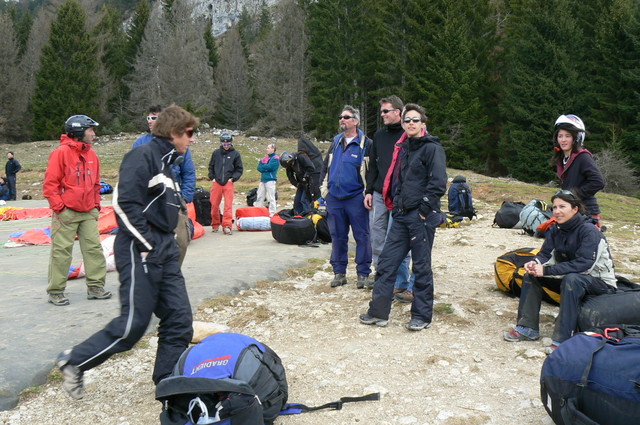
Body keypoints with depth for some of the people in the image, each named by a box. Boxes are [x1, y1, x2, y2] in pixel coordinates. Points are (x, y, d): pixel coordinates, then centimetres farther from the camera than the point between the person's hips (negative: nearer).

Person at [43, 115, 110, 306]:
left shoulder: (92, 154, 11)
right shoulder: (61, 152, -9)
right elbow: (50, 183, -10)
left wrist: (96, 205, 13)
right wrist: (59, 207, -13)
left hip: (89, 212, 6)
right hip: (66, 212, -6)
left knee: (94, 248, 5)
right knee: (61, 251, 1)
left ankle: (95, 286, 14)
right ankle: (55, 292, 11)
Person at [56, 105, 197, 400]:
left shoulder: (166, 162, 18)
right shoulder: (143, 156, -12)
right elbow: (125, 204, -21)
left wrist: (168, 243, 12)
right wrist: (148, 245, -18)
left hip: (164, 251, 9)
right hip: (139, 252, -9)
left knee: (179, 320, 6)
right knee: (133, 324, -5)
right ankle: (73, 361, 16)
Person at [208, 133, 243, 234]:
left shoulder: (235, 154, 5)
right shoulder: (216, 153, 9)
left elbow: (239, 169, 8)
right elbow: (211, 166, 17)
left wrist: (233, 178, -4)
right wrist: (212, 177, 6)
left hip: (228, 183, -2)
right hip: (216, 183, 2)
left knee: (228, 205, -8)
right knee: (214, 205, 5)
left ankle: (227, 226, -8)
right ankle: (215, 225, 19)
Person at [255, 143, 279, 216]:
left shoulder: (275, 158, -5)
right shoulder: (265, 157, 18)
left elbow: (269, 167, -17)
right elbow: (259, 167, 10)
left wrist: (263, 167, 0)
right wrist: (266, 168, -9)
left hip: (270, 180, -8)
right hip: (263, 180, 8)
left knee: (271, 198, -6)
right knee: (259, 197, 10)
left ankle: (272, 214, -3)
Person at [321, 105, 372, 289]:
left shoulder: (366, 144, -2)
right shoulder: (336, 142, 15)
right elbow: (326, 166, 21)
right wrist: (323, 190, 14)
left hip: (356, 198, -5)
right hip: (334, 198, 5)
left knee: (362, 236, 1)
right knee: (337, 236, 10)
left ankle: (363, 274, 10)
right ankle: (339, 272, 19)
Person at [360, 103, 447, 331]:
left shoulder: (432, 148, -7)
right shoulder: (402, 148, 16)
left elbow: (438, 183, -15)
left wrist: (424, 209, -16)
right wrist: (396, 203, 14)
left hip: (422, 217, -7)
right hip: (401, 216, 7)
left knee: (421, 267, 3)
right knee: (386, 262, 6)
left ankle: (422, 316, 15)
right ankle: (378, 312, 15)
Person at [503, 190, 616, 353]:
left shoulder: (589, 231, -23)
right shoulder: (555, 229, -1)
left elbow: (584, 264, -32)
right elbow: (546, 253, -4)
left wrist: (546, 270, -36)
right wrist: (535, 263, -29)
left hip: (600, 281, -7)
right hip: (568, 276, 7)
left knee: (571, 279, -37)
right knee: (531, 274, -6)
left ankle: (562, 340, -35)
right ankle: (528, 327, -5)